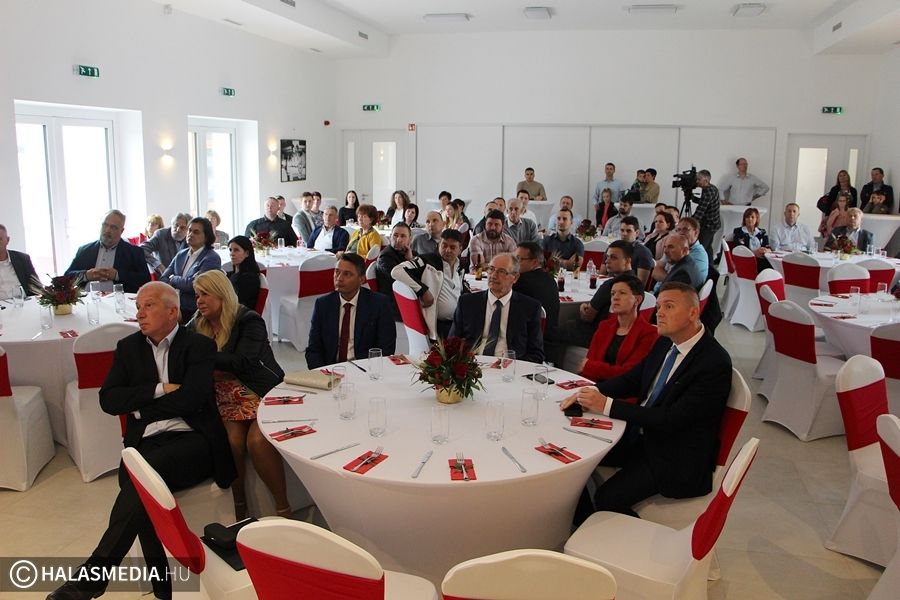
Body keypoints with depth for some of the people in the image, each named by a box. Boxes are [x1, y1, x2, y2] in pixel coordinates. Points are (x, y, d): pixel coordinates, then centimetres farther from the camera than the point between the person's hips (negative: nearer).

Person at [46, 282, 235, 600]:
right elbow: (109, 400, 7)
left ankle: (94, 573, -21)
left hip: (192, 440, -3)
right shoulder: (128, 347, 18)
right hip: (145, 442, 4)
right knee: (132, 475, -29)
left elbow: (191, 399, -9)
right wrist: (159, 390, -5)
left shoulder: (199, 346, 5)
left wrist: (140, 406, -1)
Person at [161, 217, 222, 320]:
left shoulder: (212, 258, -6)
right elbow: (163, 279, 11)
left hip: (196, 313, -6)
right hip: (176, 310, 6)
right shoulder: (181, 255, 15)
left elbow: (193, 284, -14)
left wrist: (173, 279, 5)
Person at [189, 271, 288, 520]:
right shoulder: (196, 326, 13)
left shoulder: (249, 321, -4)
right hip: (225, 400, 3)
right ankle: (239, 509, -8)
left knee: (257, 441, -29)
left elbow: (242, 363, -15)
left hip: (262, 394, -3)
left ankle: (283, 508, -15)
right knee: (233, 441, -26)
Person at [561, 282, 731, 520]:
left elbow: (672, 420, -26)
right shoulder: (665, 342, 3)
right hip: (640, 434, 8)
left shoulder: (715, 363, -22)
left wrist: (607, 406, -27)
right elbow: (633, 379, 13)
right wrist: (593, 393, -8)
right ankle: (586, 523, 18)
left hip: (676, 457, -8)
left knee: (608, 499, -21)